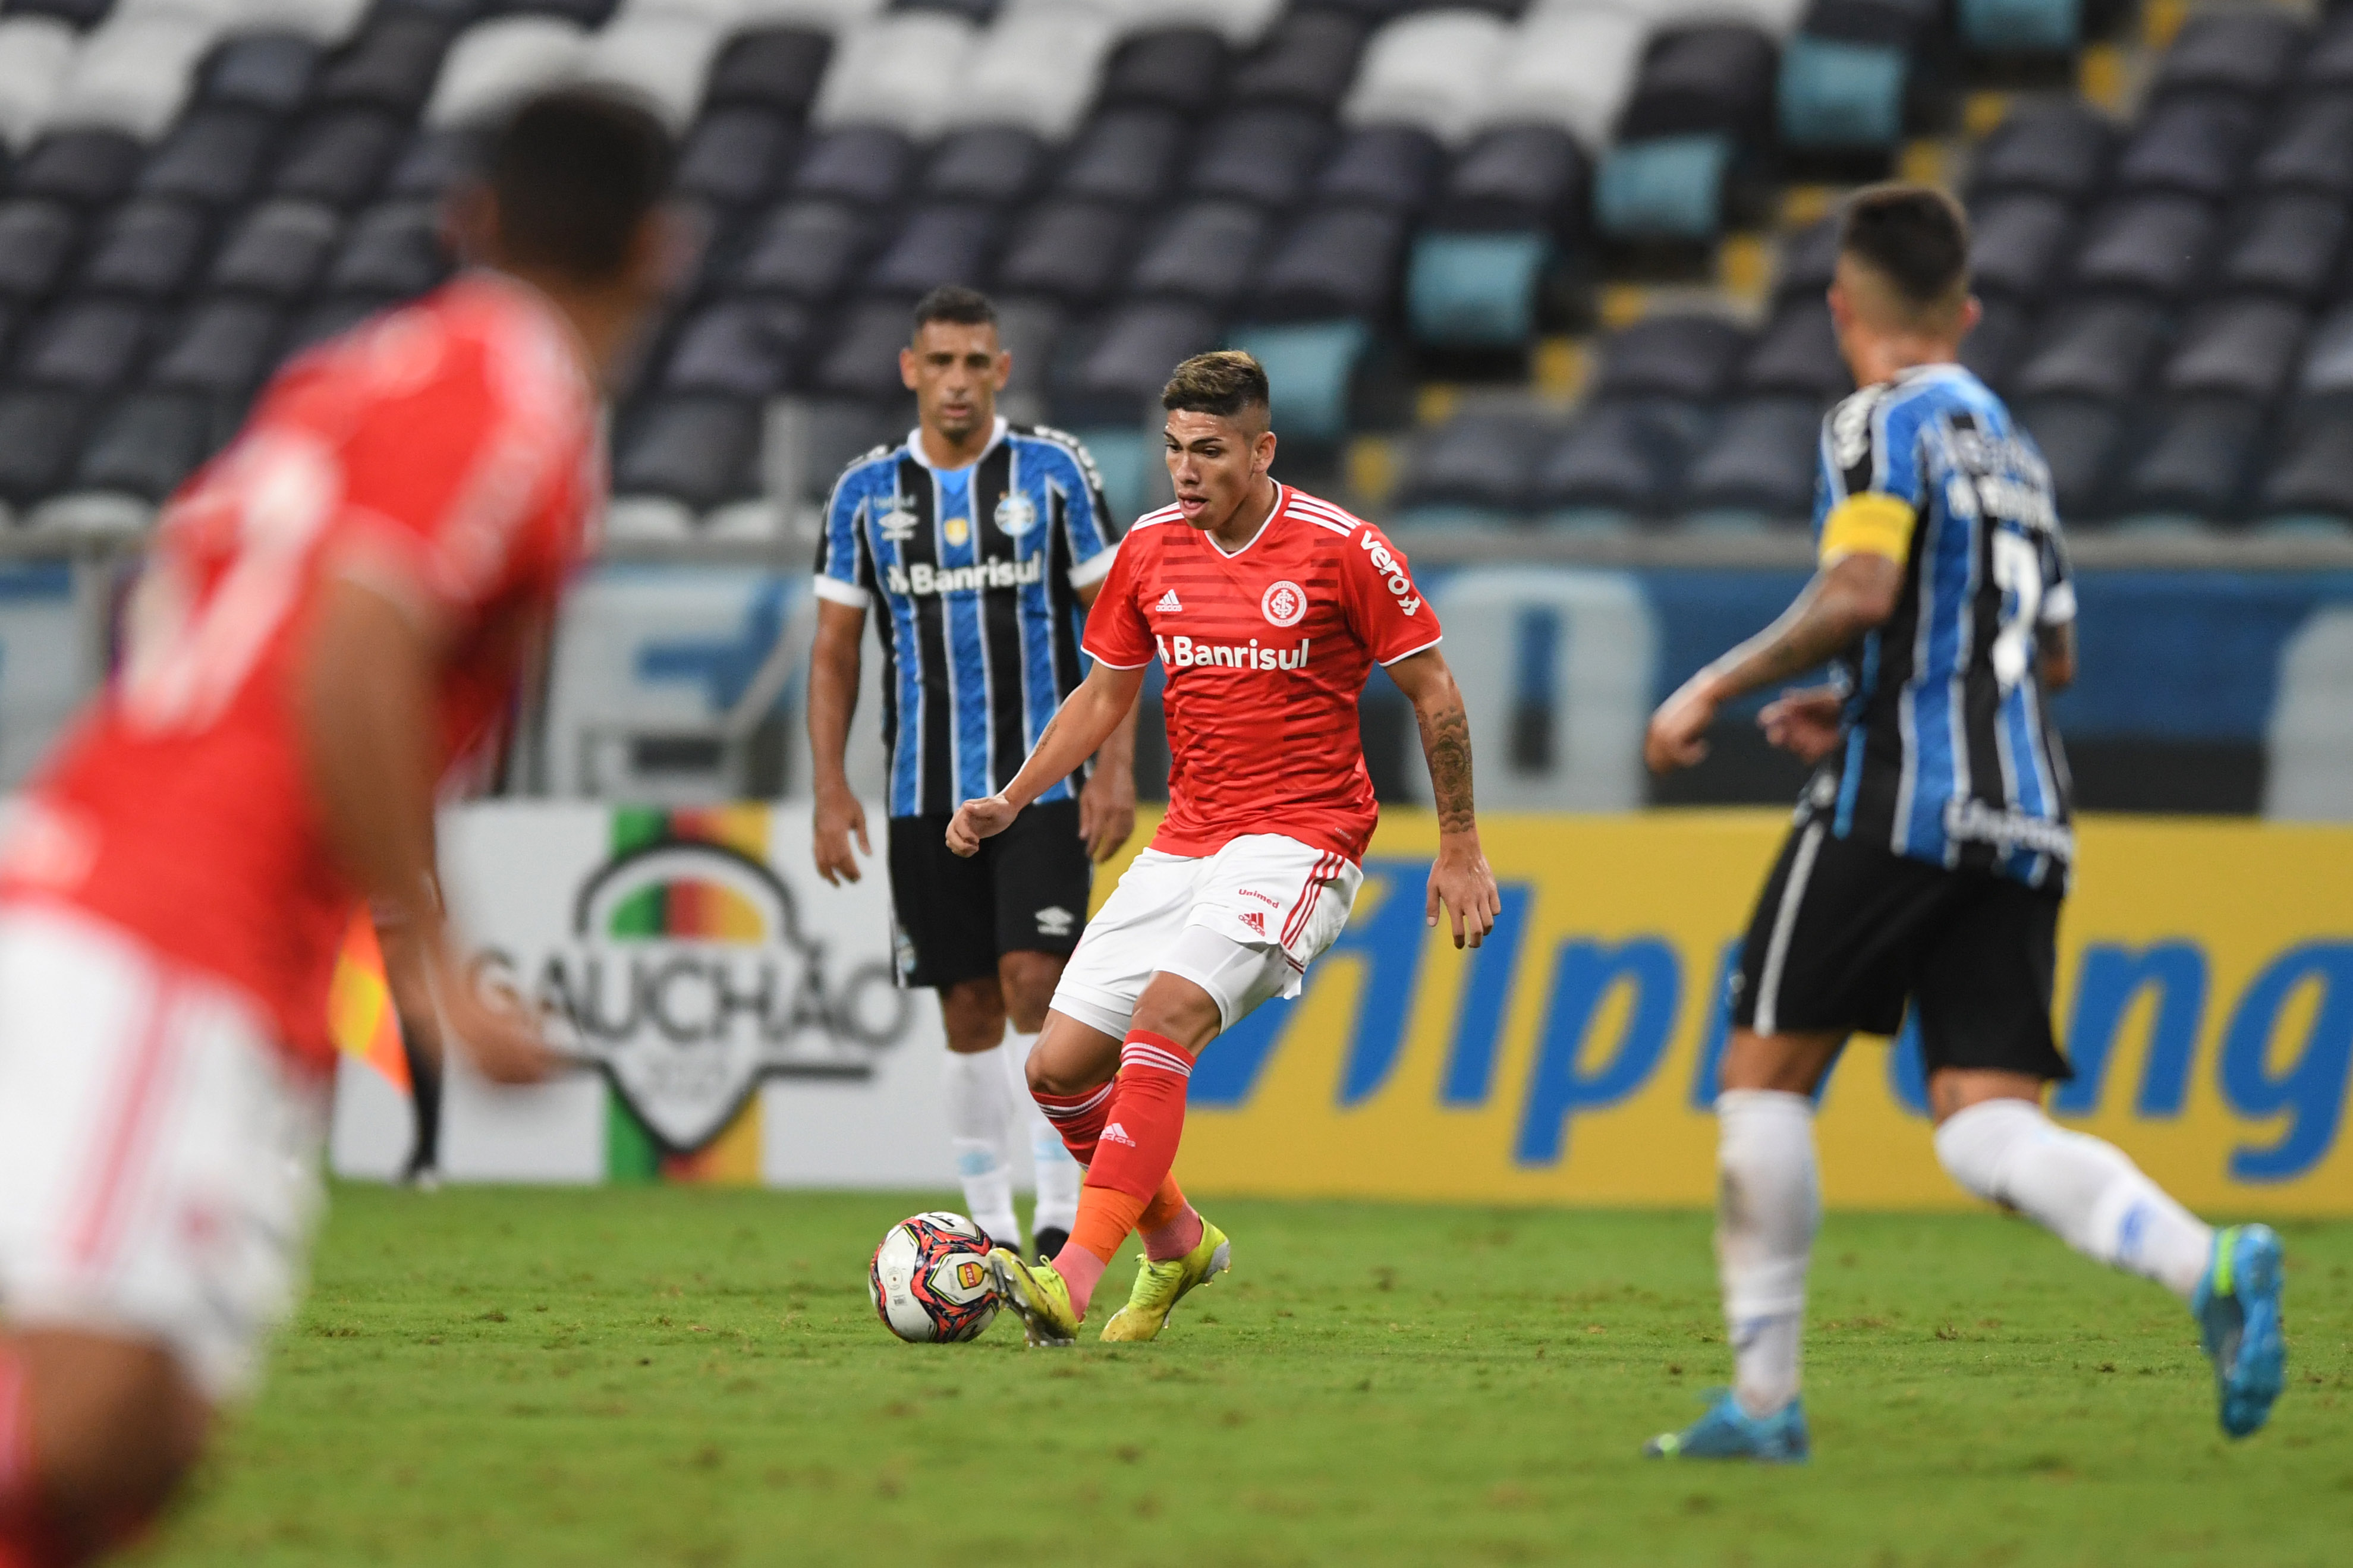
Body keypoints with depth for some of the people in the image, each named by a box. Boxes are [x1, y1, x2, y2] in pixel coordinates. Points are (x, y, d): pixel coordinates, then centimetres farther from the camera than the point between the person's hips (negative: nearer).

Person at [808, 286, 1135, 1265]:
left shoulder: (1053, 471, 0)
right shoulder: (866, 493, 5)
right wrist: (830, 789, -1)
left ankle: (1061, 1216, -10)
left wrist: (1116, 763, -8)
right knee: (970, 1008, 4)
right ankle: (991, 1229, 13)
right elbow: (834, 651, 9)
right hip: (927, 794, 2)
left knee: (1035, 981, -14)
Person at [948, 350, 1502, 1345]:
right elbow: (1104, 694, 17)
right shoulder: (1150, 548, 5)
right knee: (1059, 1068, -2)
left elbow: (1433, 694, -1)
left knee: (1164, 1017, -28)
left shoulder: (1342, 550, -9)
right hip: (1186, 842, 6)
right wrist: (1010, 801, 5)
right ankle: (1177, 1243, 24)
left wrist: (1460, 848, -1)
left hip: (1302, 835, -6)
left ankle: (1074, 1280, -33)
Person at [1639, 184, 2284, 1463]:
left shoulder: (1882, 422, -2)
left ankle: (1764, 1397, 4)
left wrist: (1715, 690, -8)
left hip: (1899, 800, -7)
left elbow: (1861, 592, -18)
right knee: (1986, 1126, -2)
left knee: (1763, 1073, 5)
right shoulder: (2009, 443, 24)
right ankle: (2209, 1267, -28)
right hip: (2024, 818, 7)